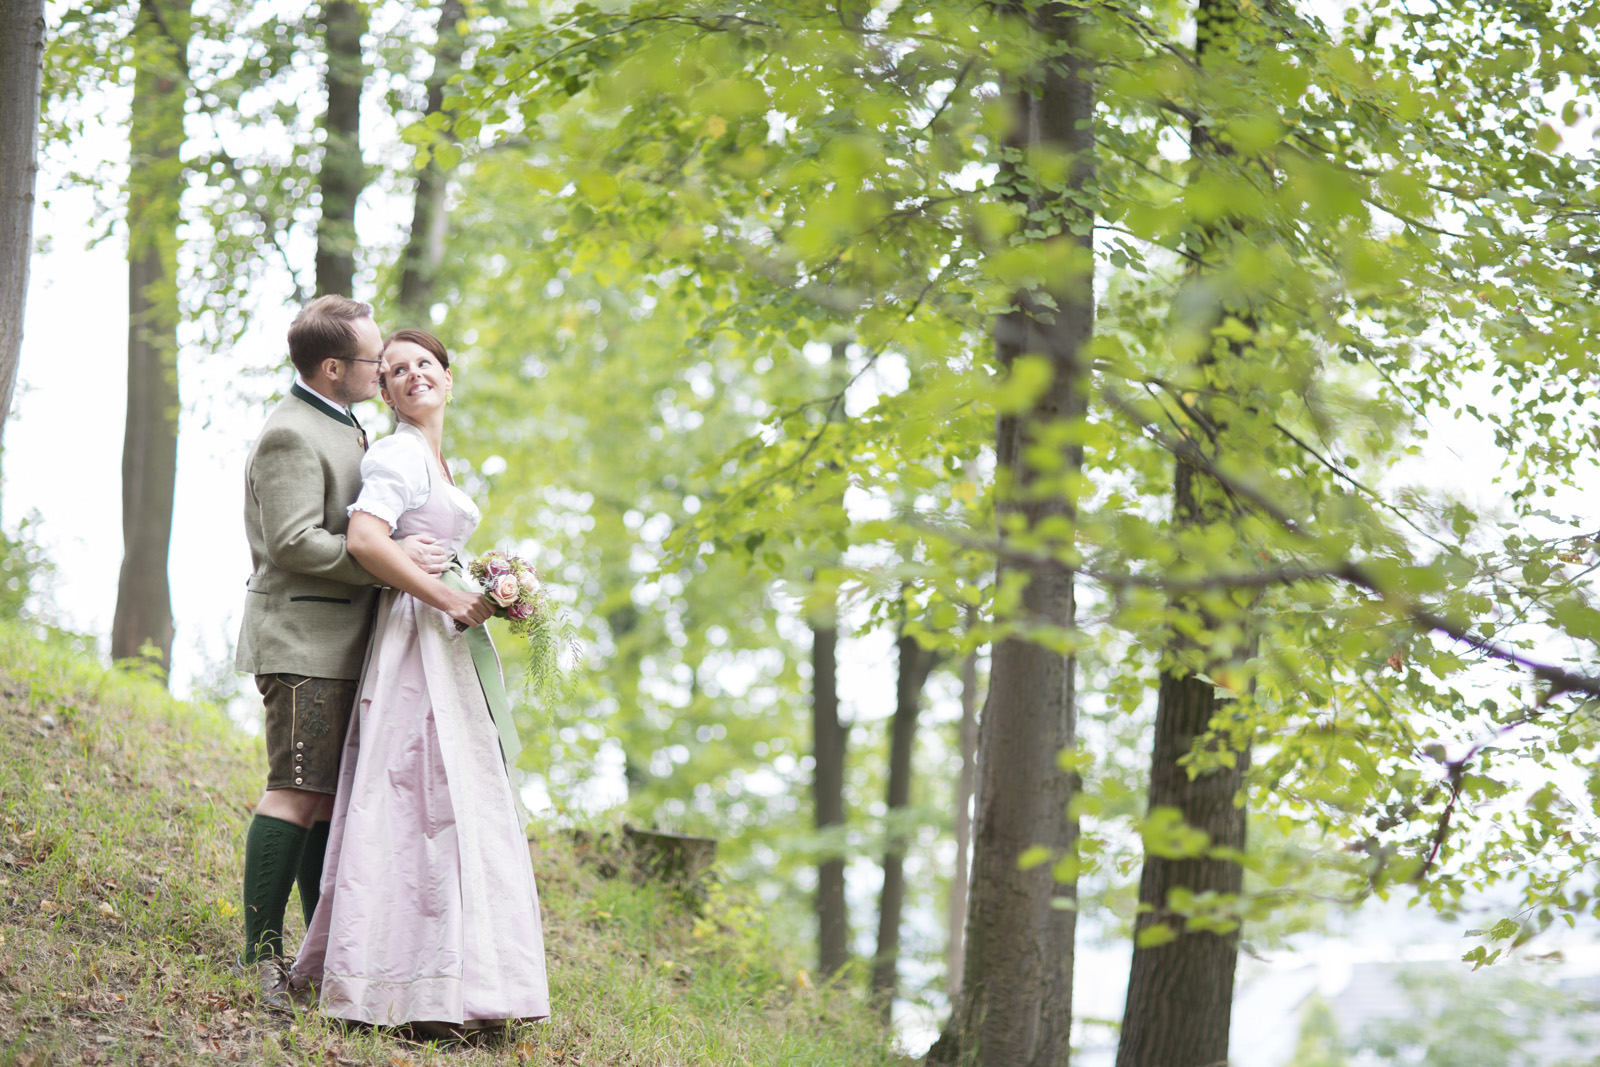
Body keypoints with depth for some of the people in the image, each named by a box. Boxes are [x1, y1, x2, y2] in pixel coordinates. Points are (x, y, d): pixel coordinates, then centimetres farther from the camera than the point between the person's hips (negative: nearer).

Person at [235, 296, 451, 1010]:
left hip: (337, 642, 10)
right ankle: (261, 952, -10)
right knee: (298, 792, -12)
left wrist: (404, 550, 16)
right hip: (303, 639, -10)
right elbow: (293, 543, -21)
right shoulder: (291, 435, -13)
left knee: (331, 795, 10)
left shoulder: (342, 428, 20)